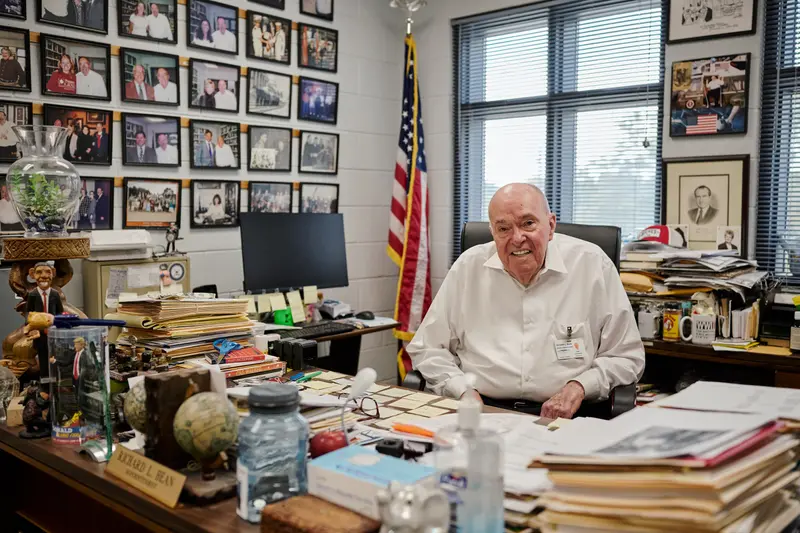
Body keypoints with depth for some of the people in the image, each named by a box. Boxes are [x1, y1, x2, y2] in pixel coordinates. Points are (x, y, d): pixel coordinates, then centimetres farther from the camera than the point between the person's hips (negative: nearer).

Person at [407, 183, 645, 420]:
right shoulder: (469, 267, 6)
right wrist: (463, 391, -5)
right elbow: (427, 349, 12)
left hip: (566, 417, 1)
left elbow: (626, 356, 8)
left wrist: (579, 387, -10)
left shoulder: (593, 265, 3)